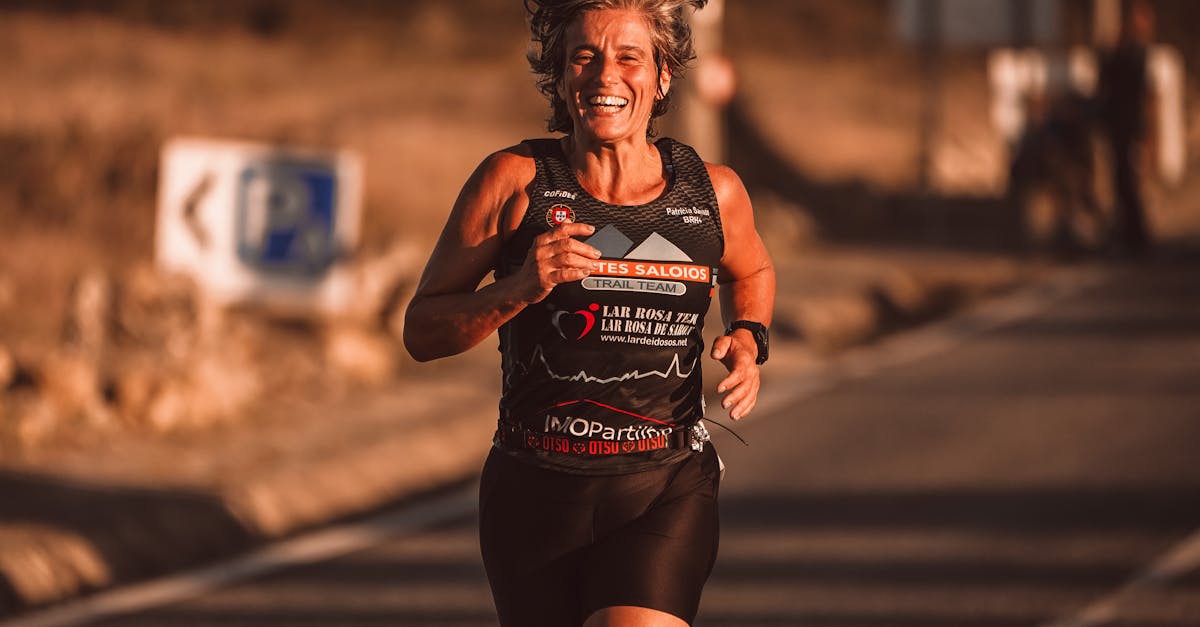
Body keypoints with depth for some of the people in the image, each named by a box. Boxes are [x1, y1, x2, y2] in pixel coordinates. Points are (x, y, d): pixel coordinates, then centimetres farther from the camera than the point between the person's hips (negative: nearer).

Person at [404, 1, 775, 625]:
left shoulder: (713, 192, 1)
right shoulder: (514, 181, -5)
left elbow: (751, 272, 25)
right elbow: (422, 332, -2)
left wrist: (747, 339, 3)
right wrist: (520, 288, -18)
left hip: (665, 500, -1)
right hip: (534, 495, 1)